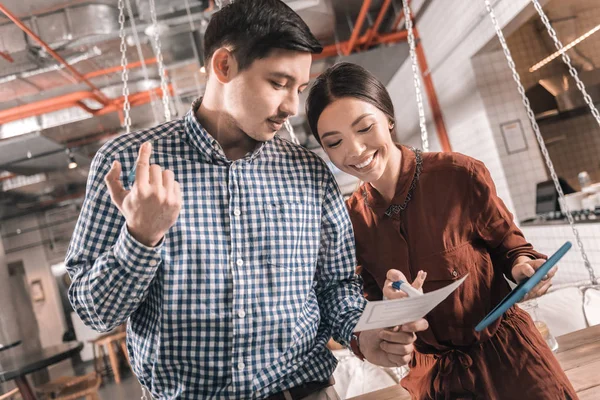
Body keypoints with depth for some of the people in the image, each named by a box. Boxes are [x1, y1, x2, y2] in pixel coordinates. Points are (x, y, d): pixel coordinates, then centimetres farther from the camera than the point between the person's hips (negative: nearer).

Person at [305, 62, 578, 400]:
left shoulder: (459, 175, -16)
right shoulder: (352, 219, -7)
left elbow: (506, 242, -1)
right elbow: (369, 300, 1)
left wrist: (522, 266, -21)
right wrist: (389, 302, -21)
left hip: (504, 349, -2)